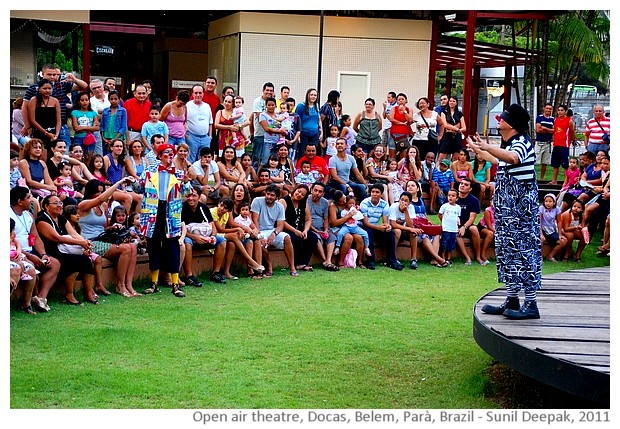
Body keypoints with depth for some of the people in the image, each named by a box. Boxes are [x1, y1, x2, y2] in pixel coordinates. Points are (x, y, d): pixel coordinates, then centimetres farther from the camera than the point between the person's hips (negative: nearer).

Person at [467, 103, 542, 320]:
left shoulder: (522, 142, -14)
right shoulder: (508, 144, 16)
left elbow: (513, 158, -38)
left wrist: (487, 147, -47)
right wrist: (479, 151, 44)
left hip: (521, 203, -10)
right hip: (508, 205, 10)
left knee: (523, 249, -9)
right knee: (508, 249, 13)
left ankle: (531, 304, -5)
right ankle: (511, 300, 20)